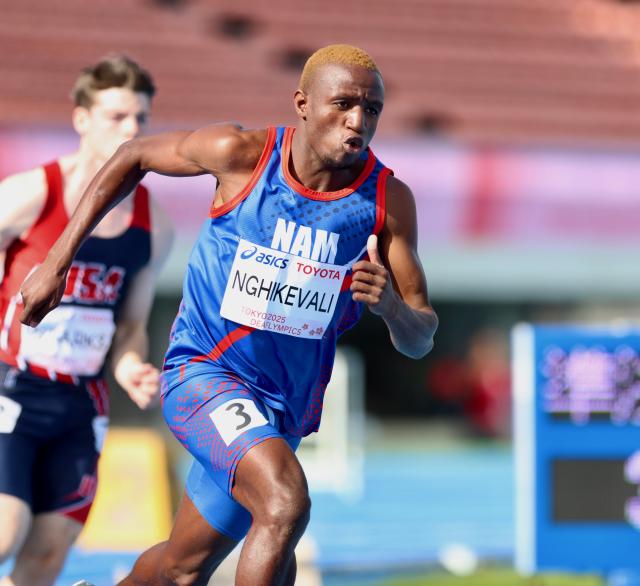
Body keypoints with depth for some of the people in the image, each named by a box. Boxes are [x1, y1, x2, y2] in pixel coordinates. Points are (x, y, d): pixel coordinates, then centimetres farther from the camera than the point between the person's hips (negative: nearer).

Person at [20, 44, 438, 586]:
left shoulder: (388, 200, -10)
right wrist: (58, 262, 2)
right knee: (286, 503, -32)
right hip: (202, 372, -4)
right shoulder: (242, 153, -15)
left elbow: (420, 342, -7)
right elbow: (136, 156, 4)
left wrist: (391, 305, -32)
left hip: (283, 407, 4)